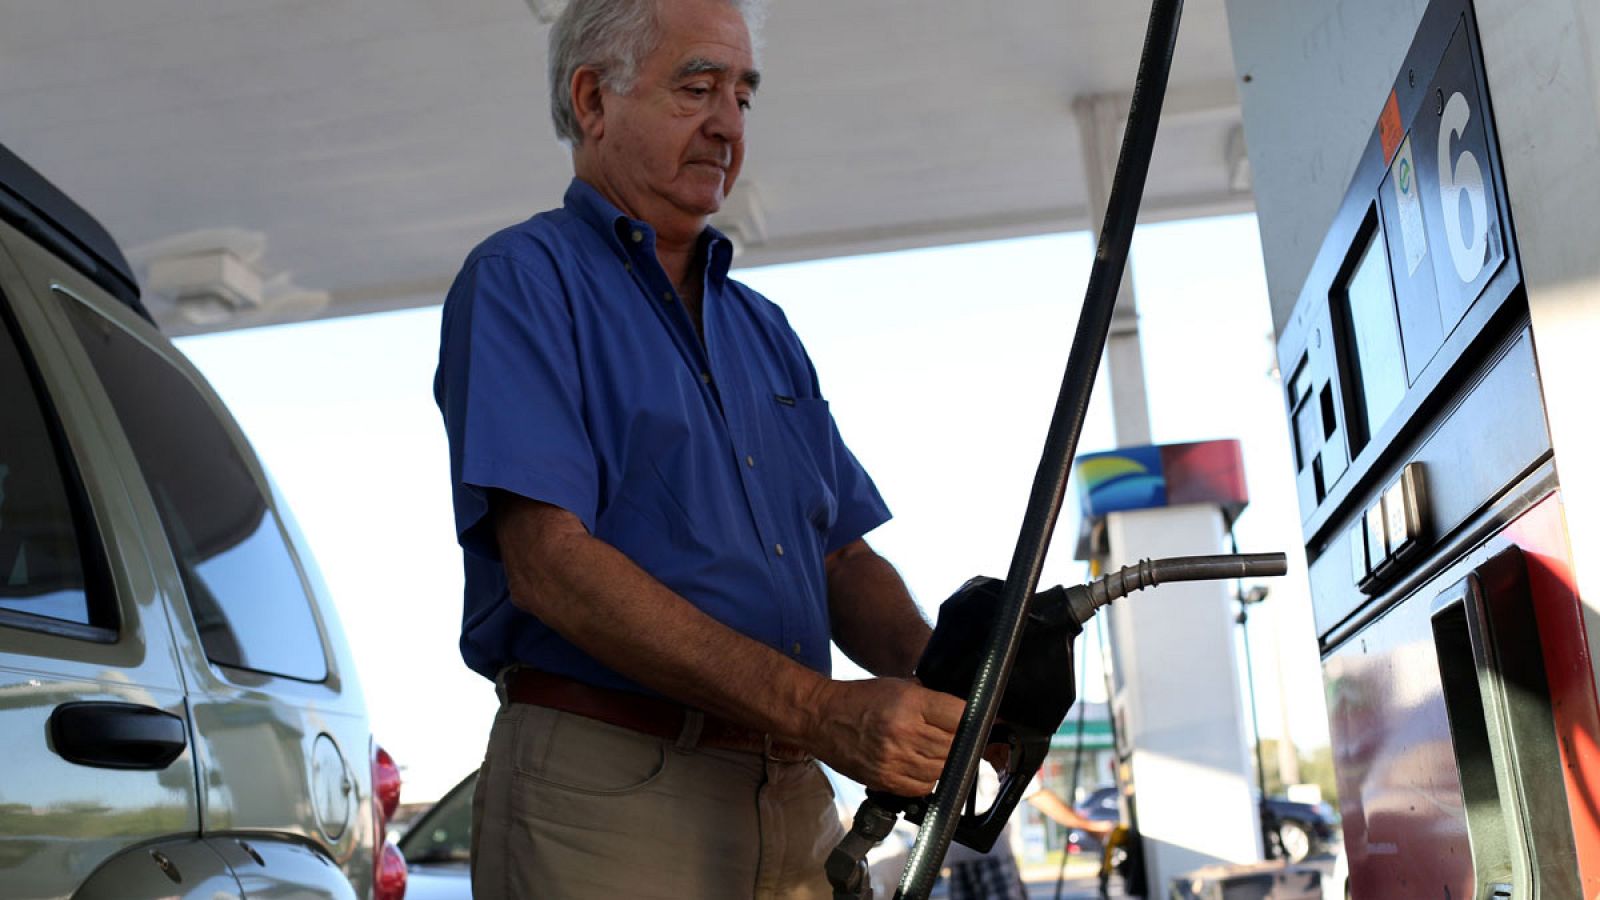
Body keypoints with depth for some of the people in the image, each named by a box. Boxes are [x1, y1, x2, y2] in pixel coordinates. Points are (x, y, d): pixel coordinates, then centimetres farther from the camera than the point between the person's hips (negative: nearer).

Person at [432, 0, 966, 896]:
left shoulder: (764, 328, 18)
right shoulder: (523, 279, -4)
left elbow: (845, 558, 14)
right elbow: (550, 564, -17)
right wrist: (819, 711, -22)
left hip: (796, 805, 6)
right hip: (605, 796, -6)